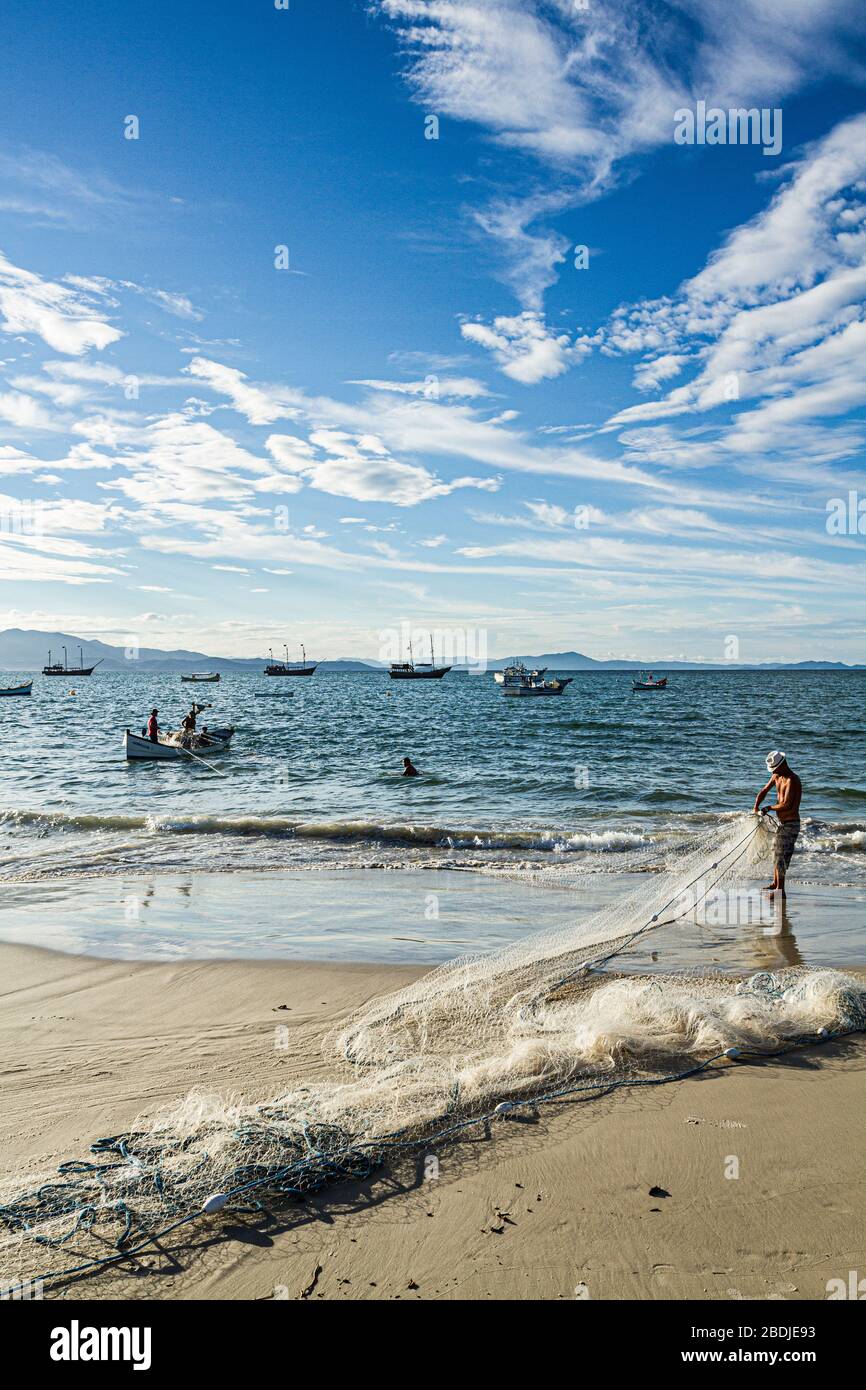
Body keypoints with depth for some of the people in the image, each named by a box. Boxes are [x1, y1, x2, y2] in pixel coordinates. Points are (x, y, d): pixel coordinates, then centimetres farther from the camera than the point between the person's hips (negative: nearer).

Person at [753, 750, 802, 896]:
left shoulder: (792, 780, -21)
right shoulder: (777, 776, 7)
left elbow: (786, 805, -26)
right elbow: (764, 791, 15)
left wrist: (769, 808, -11)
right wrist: (756, 806, 0)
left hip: (790, 824, -9)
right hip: (781, 822, 9)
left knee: (780, 854, -9)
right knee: (776, 851, 18)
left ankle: (780, 890, -6)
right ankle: (775, 883, 32)